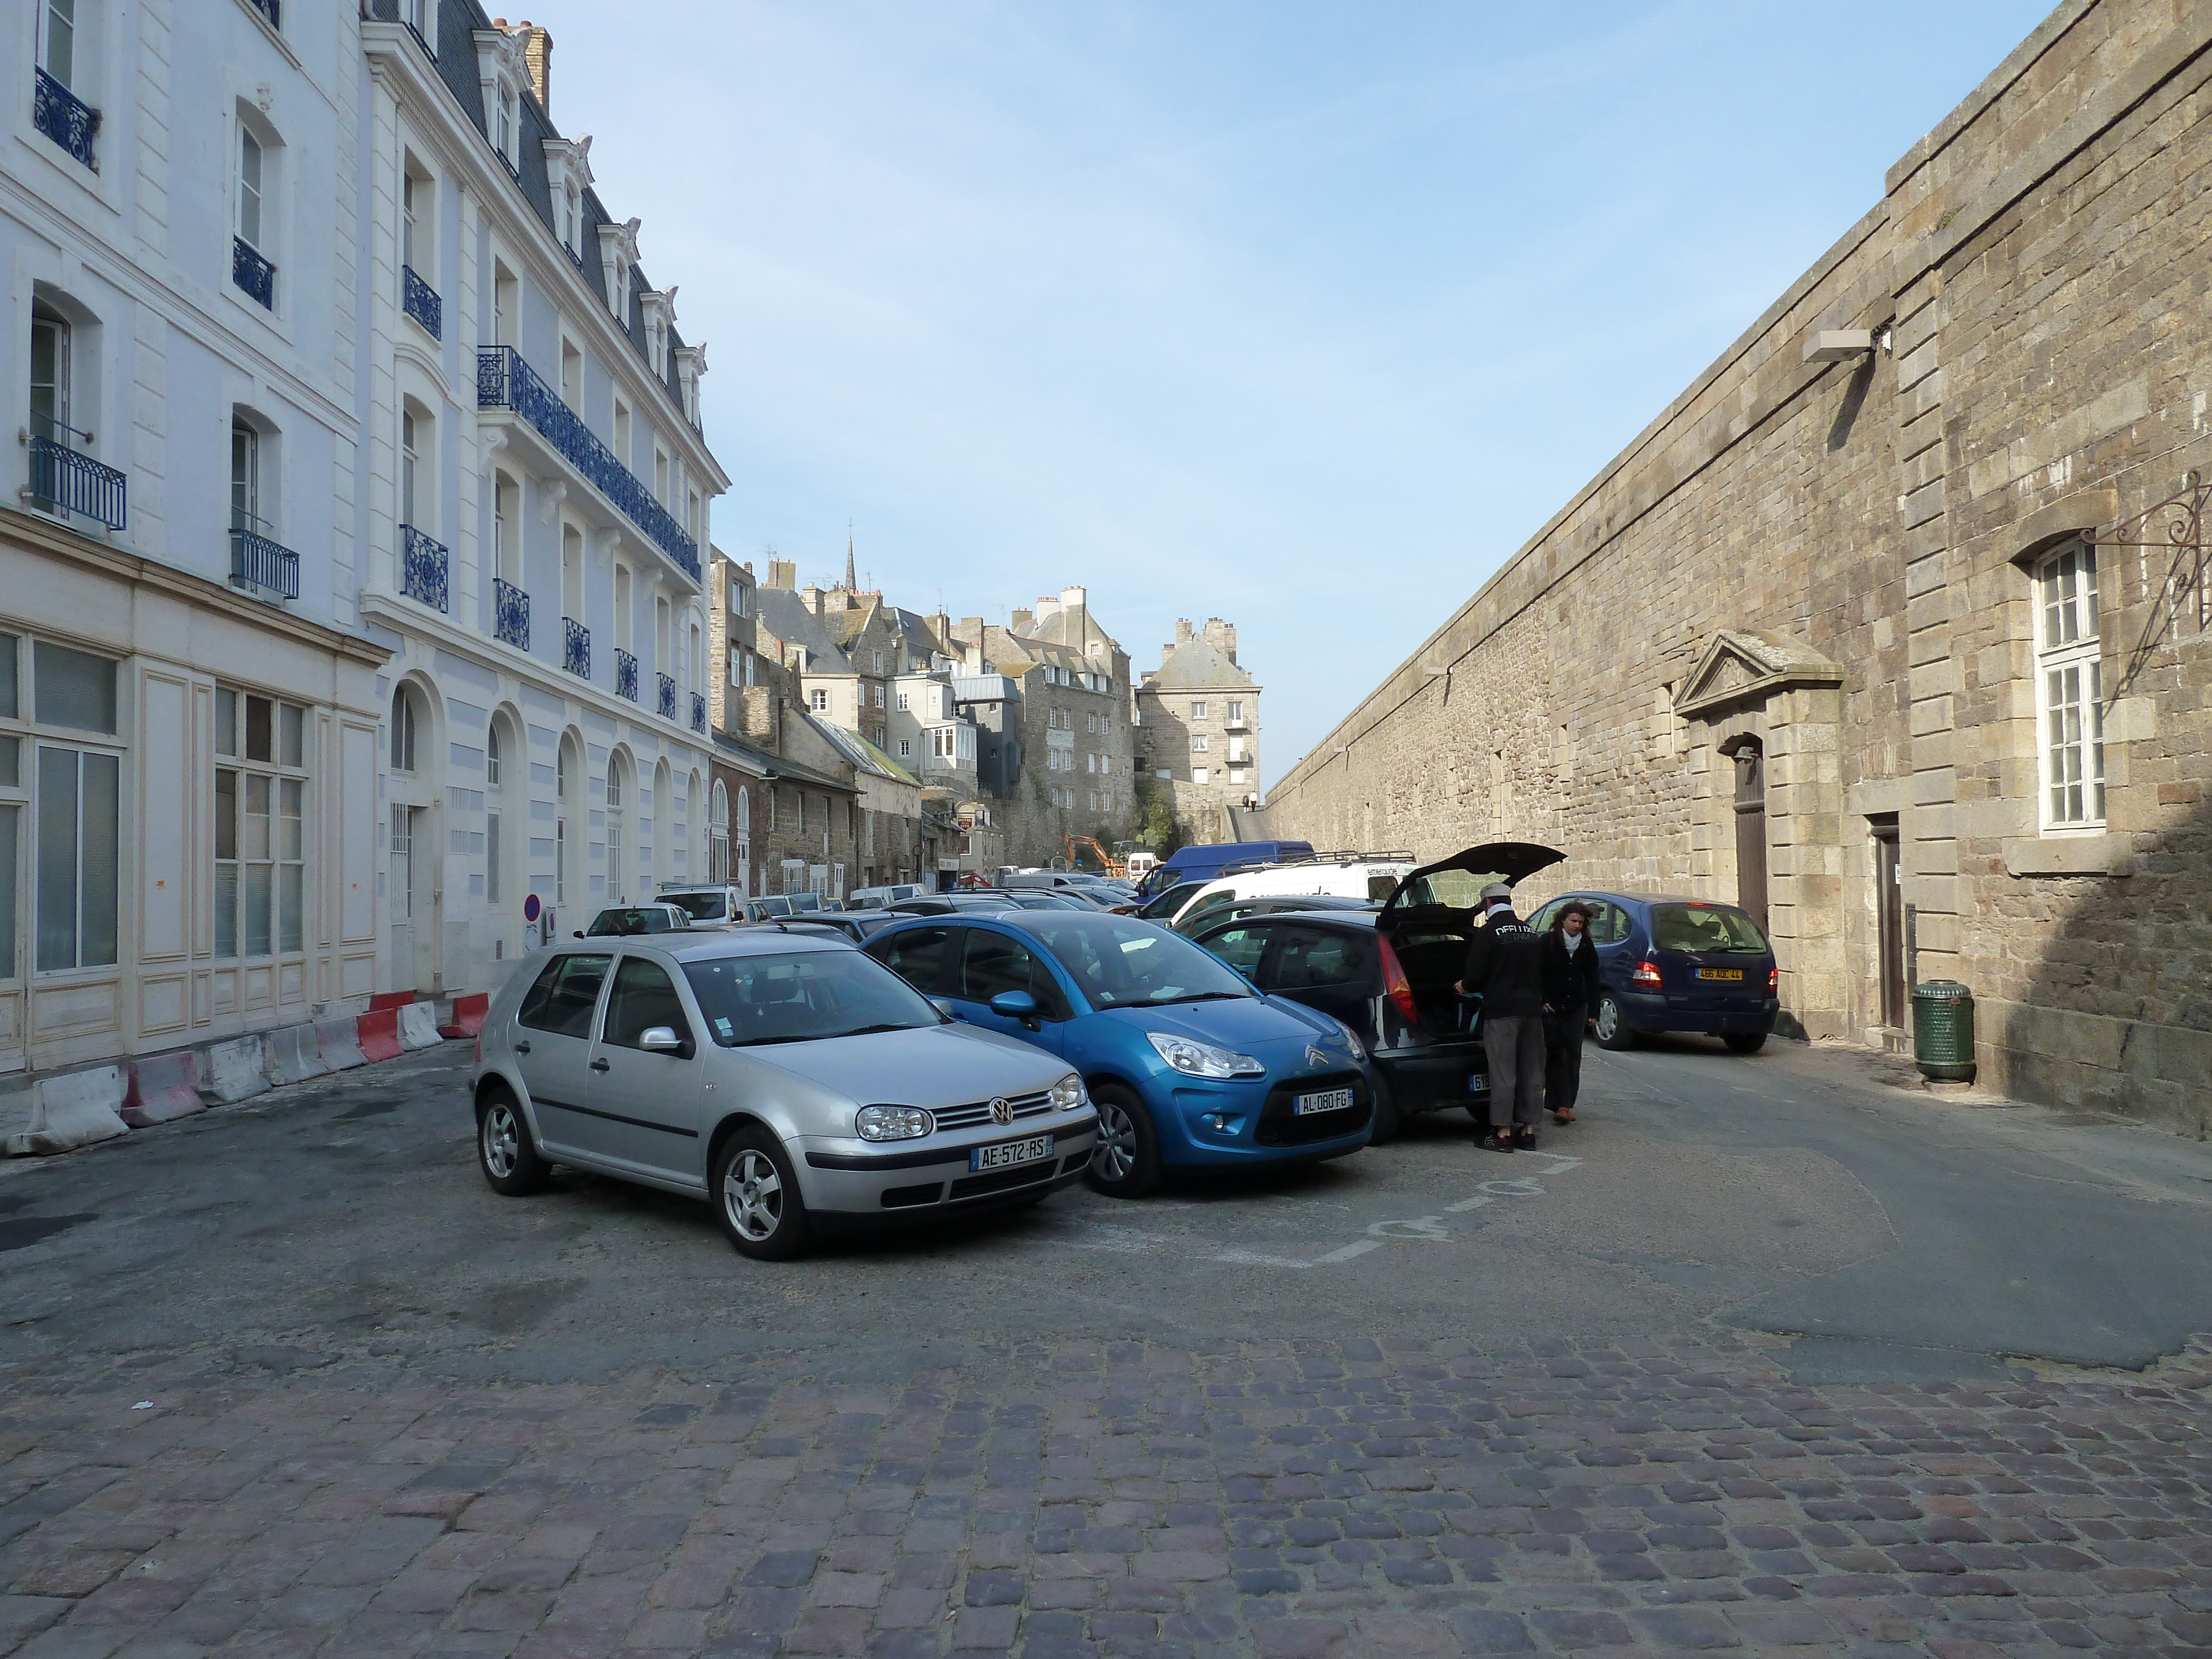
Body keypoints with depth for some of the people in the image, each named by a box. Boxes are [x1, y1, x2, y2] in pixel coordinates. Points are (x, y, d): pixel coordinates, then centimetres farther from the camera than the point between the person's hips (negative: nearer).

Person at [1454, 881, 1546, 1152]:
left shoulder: (1487, 933, -8)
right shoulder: (1532, 933, 11)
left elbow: (1475, 975, -9)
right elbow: (1542, 972, 16)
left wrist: (1464, 986, 11)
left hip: (1501, 1010, -6)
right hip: (1532, 1009, 6)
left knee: (1503, 1073, -3)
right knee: (1532, 1071, 10)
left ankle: (1503, 1134, -1)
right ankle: (1529, 1130, 16)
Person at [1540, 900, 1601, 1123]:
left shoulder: (1587, 946, 6)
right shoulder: (1548, 943, -4)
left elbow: (1592, 980, 7)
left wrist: (1593, 1010, 3)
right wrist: (1543, 1002, -9)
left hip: (1576, 1008, 3)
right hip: (1552, 1008, -3)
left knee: (1573, 1056, 2)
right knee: (1556, 1055, -6)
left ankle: (1563, 1104, 6)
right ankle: (1563, 1105, -6)